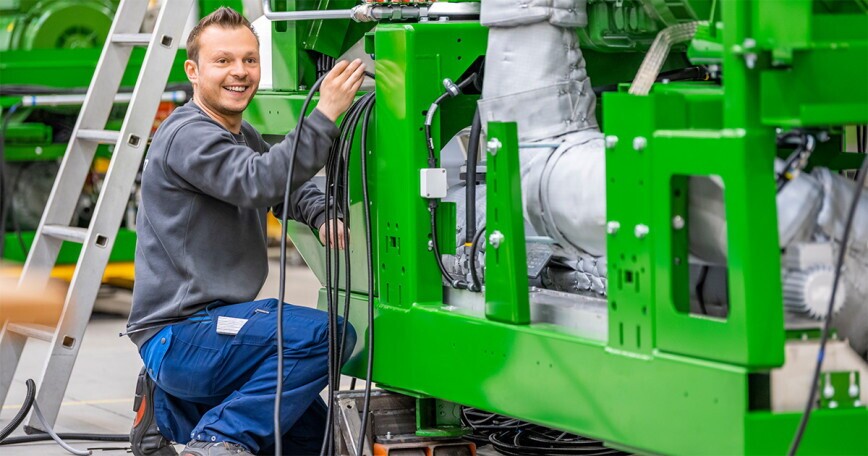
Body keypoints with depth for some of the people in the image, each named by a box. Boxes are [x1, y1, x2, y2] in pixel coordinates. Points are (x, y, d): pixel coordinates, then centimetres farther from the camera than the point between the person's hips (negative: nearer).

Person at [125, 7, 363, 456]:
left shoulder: (244, 136, 16)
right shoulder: (187, 136, -16)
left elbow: (290, 186, 25)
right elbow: (260, 183, -30)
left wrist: (323, 215, 1)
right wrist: (325, 114, -36)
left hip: (212, 325, 10)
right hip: (177, 335, -10)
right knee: (328, 334, -27)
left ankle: (172, 414, 21)